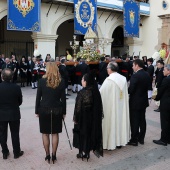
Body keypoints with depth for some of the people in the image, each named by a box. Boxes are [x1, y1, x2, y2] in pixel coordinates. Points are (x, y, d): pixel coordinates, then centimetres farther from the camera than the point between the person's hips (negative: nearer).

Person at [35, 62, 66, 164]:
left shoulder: (42, 81, -7)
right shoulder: (61, 82, -4)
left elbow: (38, 97, -4)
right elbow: (63, 98, -2)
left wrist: (37, 111, 6)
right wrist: (64, 112, 7)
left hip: (44, 110, -1)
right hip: (57, 110, 1)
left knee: (45, 133, 10)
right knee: (55, 133, 10)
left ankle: (47, 156, 16)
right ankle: (54, 156, 16)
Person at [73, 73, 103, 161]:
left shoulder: (82, 93, -21)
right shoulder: (96, 91, -6)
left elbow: (78, 107, -16)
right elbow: (99, 106, 1)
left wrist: (75, 118, -5)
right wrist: (99, 116, 12)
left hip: (83, 117, -5)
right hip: (94, 117, 5)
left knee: (82, 133, 11)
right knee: (91, 132, 16)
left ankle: (81, 152, 22)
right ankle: (87, 152, 25)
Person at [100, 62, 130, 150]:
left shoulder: (109, 80, -18)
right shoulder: (123, 79, 0)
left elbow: (101, 93, -14)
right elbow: (126, 93, 6)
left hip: (111, 105, -6)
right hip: (121, 106, 6)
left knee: (111, 122, 4)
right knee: (120, 120, 15)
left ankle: (110, 143, 13)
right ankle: (120, 141, 25)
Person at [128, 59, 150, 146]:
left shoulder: (135, 76, -21)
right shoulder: (147, 75, 4)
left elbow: (131, 89, -21)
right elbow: (148, 87, 10)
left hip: (135, 102, -8)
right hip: (144, 101, 8)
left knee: (134, 122, 2)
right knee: (142, 120, 15)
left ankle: (134, 140, 10)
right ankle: (141, 138, 25)